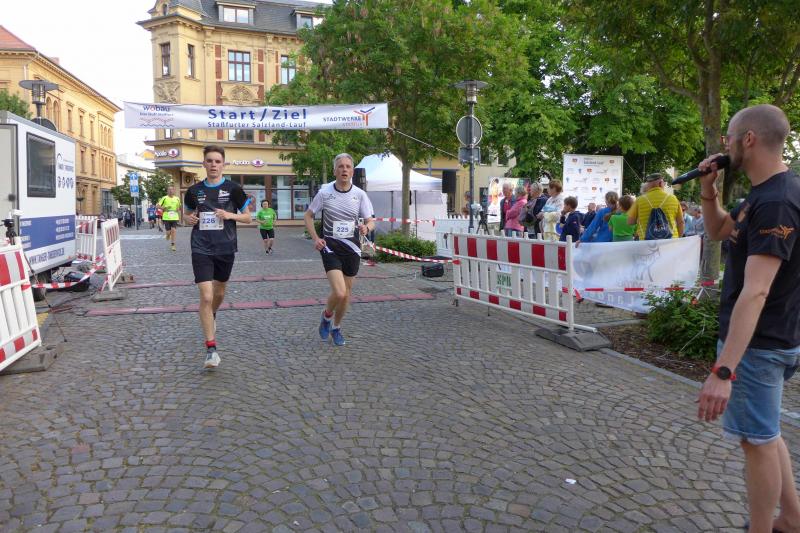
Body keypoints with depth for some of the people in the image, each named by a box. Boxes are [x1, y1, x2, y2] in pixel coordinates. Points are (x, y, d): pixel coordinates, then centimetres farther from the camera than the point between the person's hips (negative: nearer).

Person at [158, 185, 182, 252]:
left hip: (175, 217, 2)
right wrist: (164, 208, -14)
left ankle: (172, 245, -2)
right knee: (168, 232, -1)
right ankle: (168, 235, 37)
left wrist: (178, 209, 3)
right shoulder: (164, 198, -1)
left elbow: (179, 206, 24)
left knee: (173, 230, -10)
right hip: (166, 218, -2)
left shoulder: (177, 199, 8)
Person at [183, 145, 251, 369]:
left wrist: (230, 215, -15)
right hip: (201, 250, -1)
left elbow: (248, 217, 3)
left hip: (226, 249, 1)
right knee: (206, 297, -12)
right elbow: (186, 214, 18)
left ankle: (212, 316, 55)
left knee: (219, 292, 20)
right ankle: (211, 349, -7)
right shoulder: (194, 190, 2)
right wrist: (189, 219, -5)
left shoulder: (233, 189, -3)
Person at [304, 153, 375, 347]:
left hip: (352, 248, 3)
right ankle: (326, 316, 16)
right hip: (330, 246, -3)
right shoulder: (324, 192, -5)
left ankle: (336, 327, 35)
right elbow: (308, 216, 7)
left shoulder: (360, 194, -1)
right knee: (339, 293, -18)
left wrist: (366, 227, -23)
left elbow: (371, 221, 1)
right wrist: (315, 238, -5)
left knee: (346, 294, 11)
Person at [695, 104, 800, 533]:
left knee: (758, 440, 5)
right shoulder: (764, 192, 7)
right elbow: (718, 231, 21)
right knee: (763, 433, 23)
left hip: (757, 343, -10)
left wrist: (723, 369, -35)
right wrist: (708, 190, 2)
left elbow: (755, 292, -32)